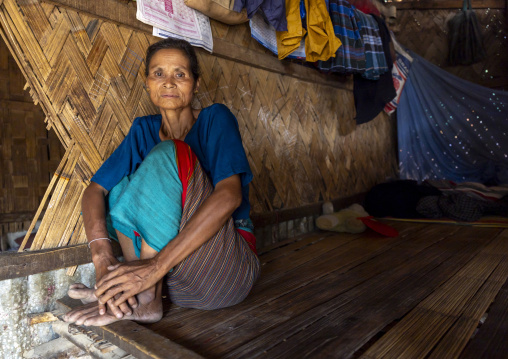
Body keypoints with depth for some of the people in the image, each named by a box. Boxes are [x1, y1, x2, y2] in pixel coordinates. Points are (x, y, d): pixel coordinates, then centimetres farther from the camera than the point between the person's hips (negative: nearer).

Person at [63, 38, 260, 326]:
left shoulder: (216, 119, -7)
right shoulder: (144, 130, 7)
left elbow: (229, 195, -24)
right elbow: (95, 190, -3)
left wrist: (157, 265, -32)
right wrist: (102, 257, -23)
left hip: (231, 268, -5)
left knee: (168, 154, -21)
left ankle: (144, 297, -21)